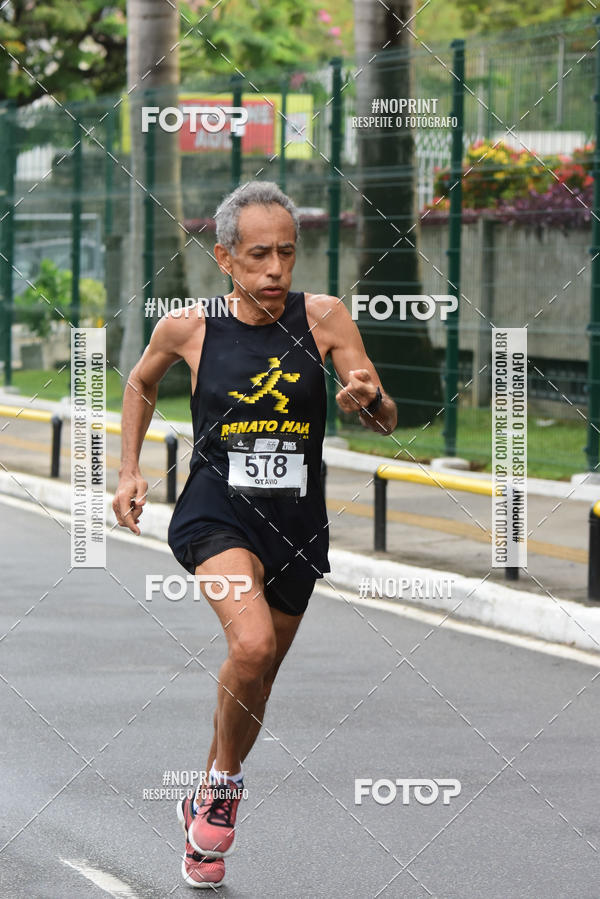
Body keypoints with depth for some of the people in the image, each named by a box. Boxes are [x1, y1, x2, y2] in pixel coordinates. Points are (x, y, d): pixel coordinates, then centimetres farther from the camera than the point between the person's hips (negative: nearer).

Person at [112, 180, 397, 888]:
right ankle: (223, 784, -4)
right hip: (216, 512, -3)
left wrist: (370, 399, -26)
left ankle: (206, 800, 40)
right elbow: (141, 383, 17)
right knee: (251, 645, -28)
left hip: (297, 525, 3)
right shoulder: (187, 328, -5)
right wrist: (129, 471, 12)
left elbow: (388, 423, -4)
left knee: (256, 681, 15)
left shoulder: (322, 317, -6)